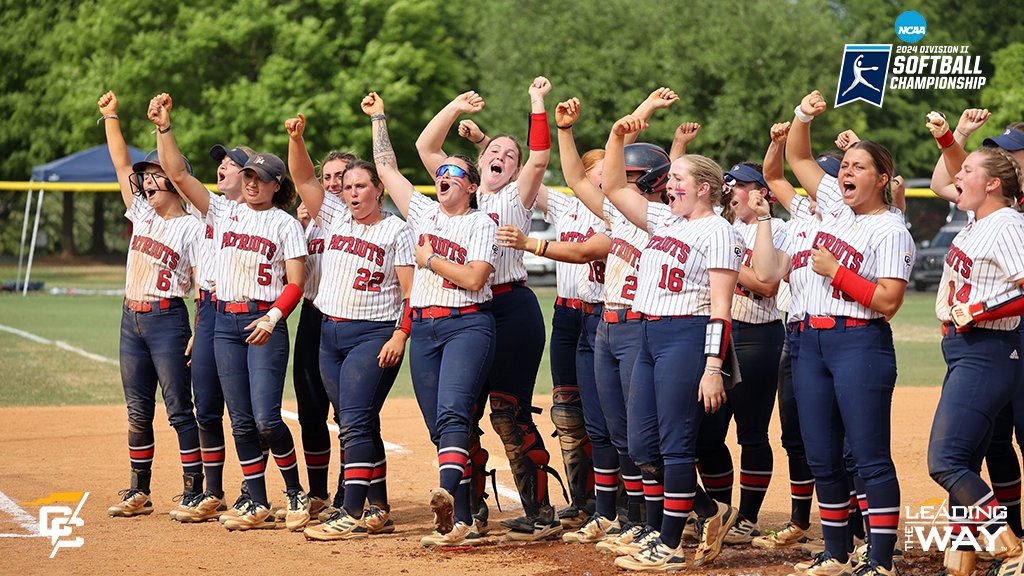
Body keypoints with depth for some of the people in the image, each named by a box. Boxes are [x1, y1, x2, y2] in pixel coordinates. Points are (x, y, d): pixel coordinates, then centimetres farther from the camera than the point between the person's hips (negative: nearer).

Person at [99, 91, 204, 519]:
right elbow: (122, 165, 16)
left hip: (168, 319, -7)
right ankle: (138, 492, 13)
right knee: (137, 411, 8)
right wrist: (110, 117, 12)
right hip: (132, 319, 7)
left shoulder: (191, 228, -6)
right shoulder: (142, 214, 12)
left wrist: (199, 334, -17)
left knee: (179, 409, -5)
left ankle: (194, 490, -1)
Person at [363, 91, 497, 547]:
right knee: (438, 427, 1)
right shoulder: (423, 212, 16)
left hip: (467, 325, -6)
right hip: (423, 328, 6)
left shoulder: (481, 224, 0)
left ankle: (447, 494, -44)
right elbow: (386, 169, 21)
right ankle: (461, 521, 2)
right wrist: (378, 119, 23)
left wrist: (430, 259, -5)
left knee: (451, 413, -25)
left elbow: (474, 277, -13)